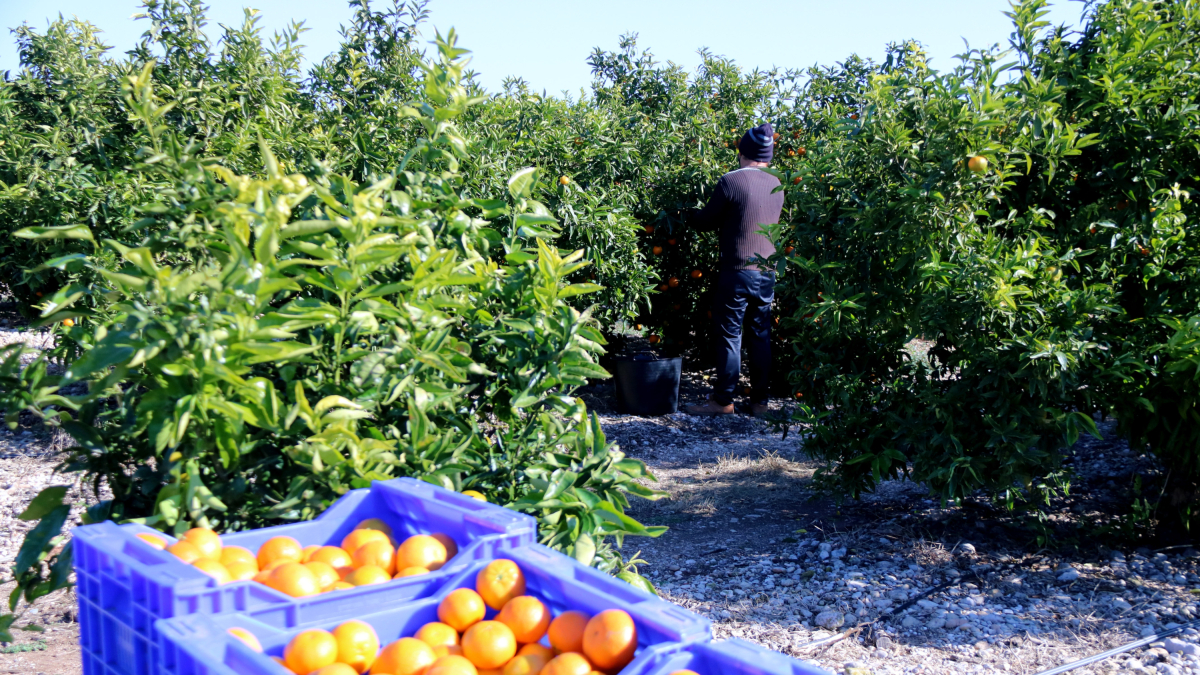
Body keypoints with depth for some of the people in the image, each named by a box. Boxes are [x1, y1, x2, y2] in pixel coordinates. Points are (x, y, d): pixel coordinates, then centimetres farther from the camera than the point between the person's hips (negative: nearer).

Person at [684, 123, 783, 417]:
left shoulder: (731, 181, -12)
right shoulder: (776, 186, 8)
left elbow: (706, 221, -5)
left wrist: (691, 215, 16)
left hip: (737, 271, -6)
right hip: (767, 273, 6)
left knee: (729, 335, 1)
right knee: (760, 337, 11)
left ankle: (723, 400, 5)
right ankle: (760, 400, 15)